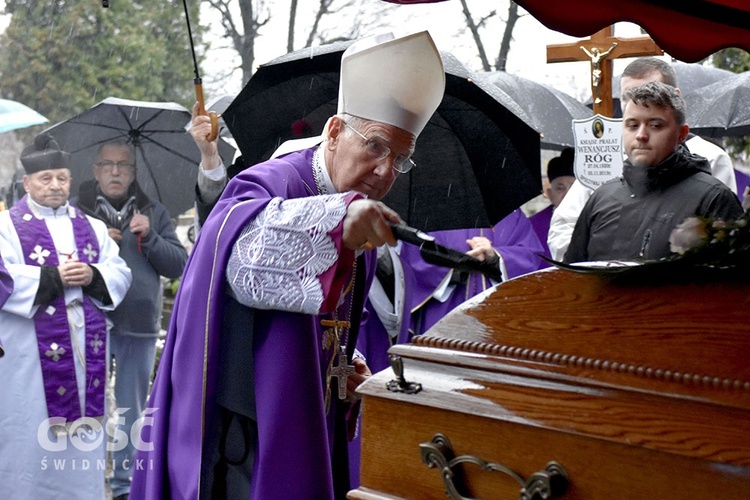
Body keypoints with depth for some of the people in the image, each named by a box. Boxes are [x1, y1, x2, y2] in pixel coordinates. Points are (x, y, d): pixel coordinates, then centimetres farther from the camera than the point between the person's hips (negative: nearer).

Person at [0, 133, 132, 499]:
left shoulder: (92, 228, 15)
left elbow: (121, 275, 7)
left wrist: (93, 276, -12)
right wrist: (53, 278, -17)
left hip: (86, 351, 4)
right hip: (31, 353, -4)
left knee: (83, 435, 8)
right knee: (33, 438, -1)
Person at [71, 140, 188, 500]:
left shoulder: (154, 213, 10)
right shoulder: (76, 211, 4)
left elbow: (178, 266, 4)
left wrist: (149, 237, -10)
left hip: (140, 324, 2)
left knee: (132, 409, 11)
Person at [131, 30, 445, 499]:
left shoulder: (360, 229, 10)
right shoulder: (270, 186, -16)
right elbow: (245, 255, -40)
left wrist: (343, 365, 4)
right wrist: (336, 220, -55)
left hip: (312, 433, 8)